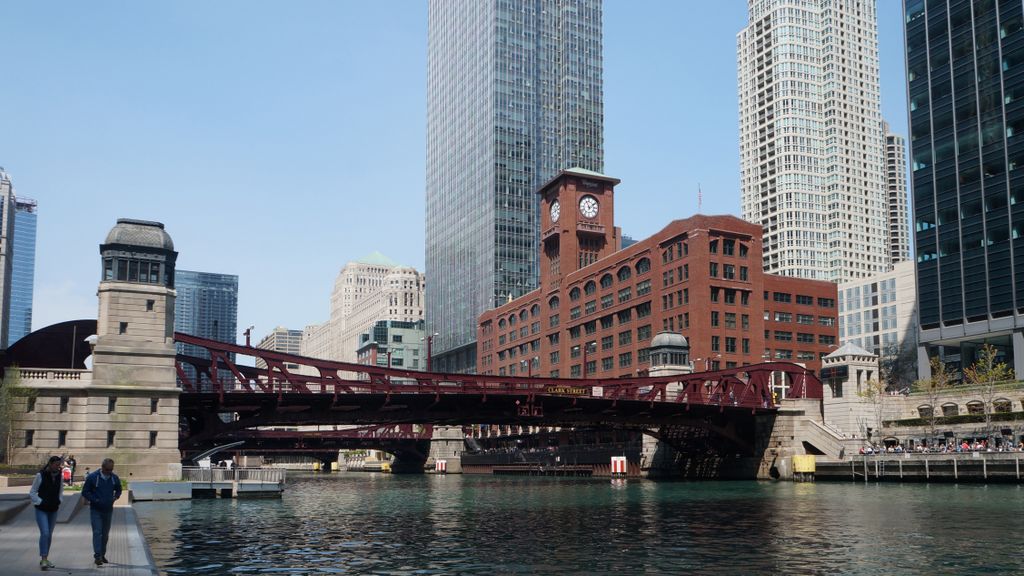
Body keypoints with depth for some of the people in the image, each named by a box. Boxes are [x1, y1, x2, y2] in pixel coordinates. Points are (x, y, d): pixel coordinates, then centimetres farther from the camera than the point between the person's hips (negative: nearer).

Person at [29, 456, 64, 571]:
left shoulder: (59, 476, 4)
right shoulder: (40, 475, -11)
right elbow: (32, 493, -5)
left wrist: (59, 501, 2)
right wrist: (40, 502, -13)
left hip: (53, 510, 5)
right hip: (41, 510, -5)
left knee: (49, 535, 10)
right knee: (45, 533, -16)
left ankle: (45, 559, 21)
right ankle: (43, 559, -14)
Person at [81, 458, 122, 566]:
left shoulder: (114, 478, 0)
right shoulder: (92, 477, -11)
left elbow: (118, 489, 17)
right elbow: (85, 492, -6)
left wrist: (115, 497, -3)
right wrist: (94, 500, -15)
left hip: (108, 510, 4)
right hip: (96, 510, -4)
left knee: (105, 533, 11)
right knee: (97, 532, -12)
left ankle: (102, 555, 22)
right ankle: (97, 556, -12)